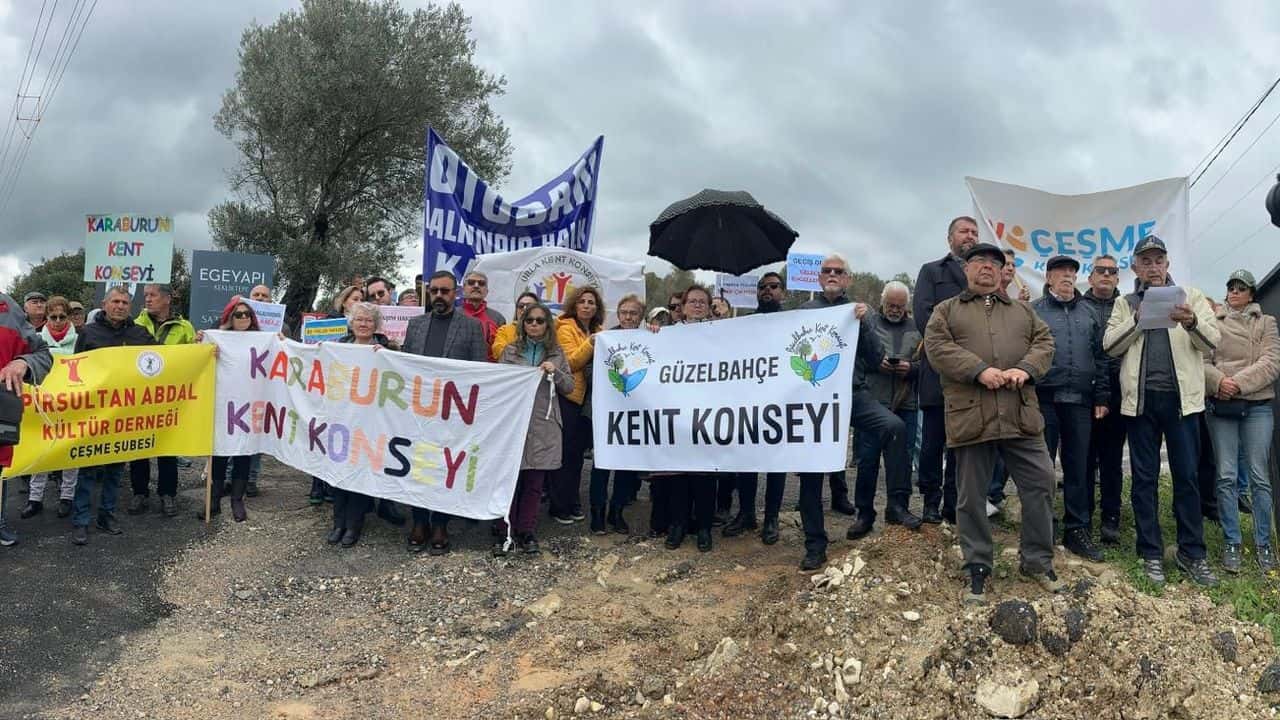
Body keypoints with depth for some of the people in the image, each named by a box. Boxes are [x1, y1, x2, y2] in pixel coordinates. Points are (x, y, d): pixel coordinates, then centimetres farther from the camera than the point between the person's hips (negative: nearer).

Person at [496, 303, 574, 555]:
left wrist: (555, 372, -8)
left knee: (534, 484, 4)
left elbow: (569, 387, 8)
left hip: (543, 427, 1)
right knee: (509, 481, 0)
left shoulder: (557, 353, 11)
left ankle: (526, 533, 13)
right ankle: (505, 532, 9)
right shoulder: (510, 351, 8)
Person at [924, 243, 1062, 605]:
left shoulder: (1023, 311, 21)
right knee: (972, 496, 3)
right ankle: (978, 568, 16)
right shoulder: (946, 310, 10)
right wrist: (979, 370, -17)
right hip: (970, 415, -3)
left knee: (1041, 483, 2)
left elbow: (1044, 342, 10)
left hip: (1021, 414, 3)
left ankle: (1036, 560, 19)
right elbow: (937, 347, -5)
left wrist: (1026, 369, -11)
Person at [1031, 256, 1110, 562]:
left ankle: (1078, 530, 13)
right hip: (1044, 399, -3)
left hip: (1080, 401, 3)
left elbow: (1100, 357, 13)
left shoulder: (1089, 313, 15)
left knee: (1078, 468, 6)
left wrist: (1101, 397, 6)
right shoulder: (1034, 312, 4)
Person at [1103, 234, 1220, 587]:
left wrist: (1191, 323, -21)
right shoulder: (1125, 304, 11)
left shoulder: (1191, 296, 10)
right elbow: (1110, 345, 1)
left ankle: (1191, 553, 12)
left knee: (1186, 476, 3)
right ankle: (1151, 553, 13)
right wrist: (1137, 320, -13)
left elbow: (1212, 341, -1)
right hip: (1141, 398, 1)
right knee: (1144, 477, 5)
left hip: (1181, 397, -1)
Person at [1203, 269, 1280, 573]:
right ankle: (1231, 543, 8)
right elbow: (1201, 360, 2)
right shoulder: (1213, 324, 11)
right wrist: (1218, 380, -17)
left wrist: (1240, 382, -14)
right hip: (1221, 407, 0)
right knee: (1226, 477, 1)